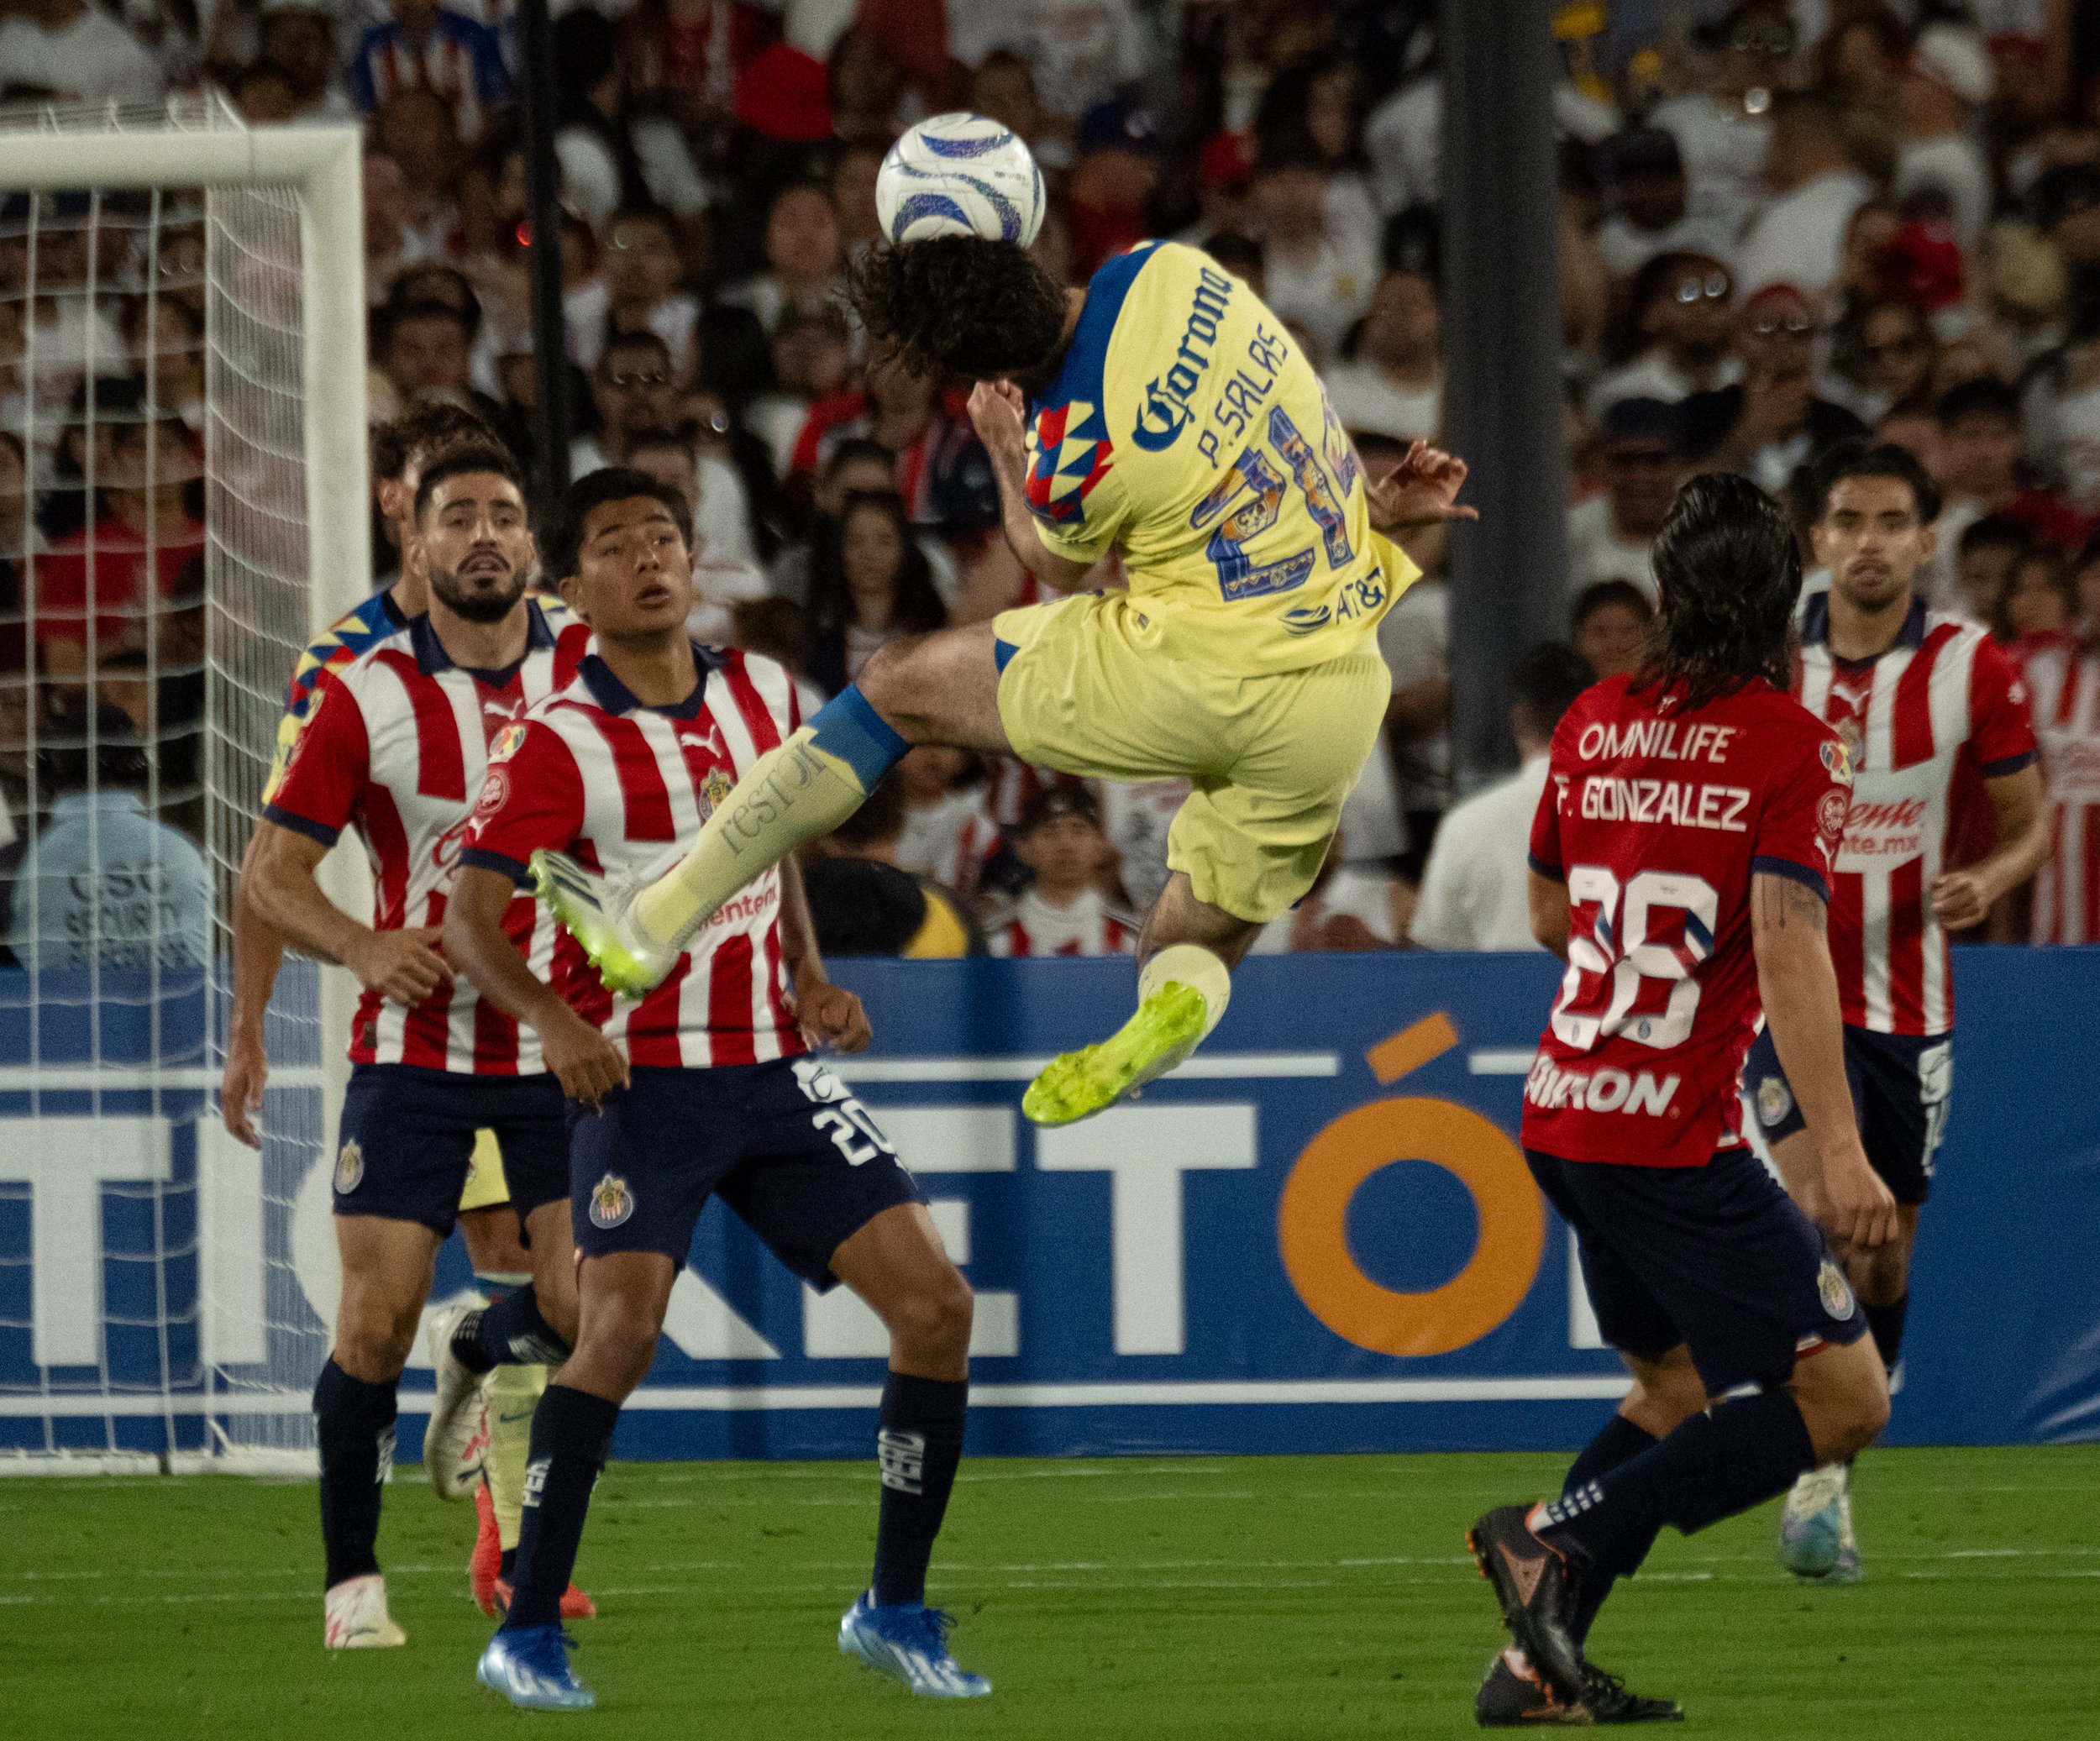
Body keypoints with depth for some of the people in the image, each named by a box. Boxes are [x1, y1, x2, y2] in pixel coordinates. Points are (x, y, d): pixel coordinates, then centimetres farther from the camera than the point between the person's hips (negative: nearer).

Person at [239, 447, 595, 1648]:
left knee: (585, 1308, -9)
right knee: (377, 1321, -8)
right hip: (417, 1046, -2)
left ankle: (478, 1352, 28)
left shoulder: (593, 667, -1)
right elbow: (271, 873, -3)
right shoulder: (368, 696, -5)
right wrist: (365, 947, -21)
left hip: (563, 1040, 2)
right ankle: (354, 1581, 8)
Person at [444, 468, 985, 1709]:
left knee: (936, 1303, -4)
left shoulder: (764, 696, 8)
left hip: (775, 1070, 5)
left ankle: (896, 1608, 9)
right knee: (622, 1328, -23)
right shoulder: (563, 743, -8)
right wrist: (551, 1018, -28)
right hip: (642, 1079, -5)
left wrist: (809, 973, 9)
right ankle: (528, 1632, -10)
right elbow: (470, 917, -11)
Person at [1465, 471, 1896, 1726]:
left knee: (1677, 1385, 22)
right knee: (1845, 1397, -5)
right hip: (1674, 1139, -8)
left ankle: (1537, 1666, 13)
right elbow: (1787, 942, -20)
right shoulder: (1791, 742, -9)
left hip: (1561, 1115, 8)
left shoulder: (1595, 723, 9)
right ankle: (1559, 1537, -11)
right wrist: (1837, 1147, -25)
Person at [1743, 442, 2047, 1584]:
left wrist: (1990, 879, -16)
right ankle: (1818, 1480, -21)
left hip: (1909, 998, 2)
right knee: (1823, 1217, -21)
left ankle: (1837, 1472, 29)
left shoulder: (1973, 670, -4)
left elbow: (2031, 820, 4)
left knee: (1886, 1256, 11)